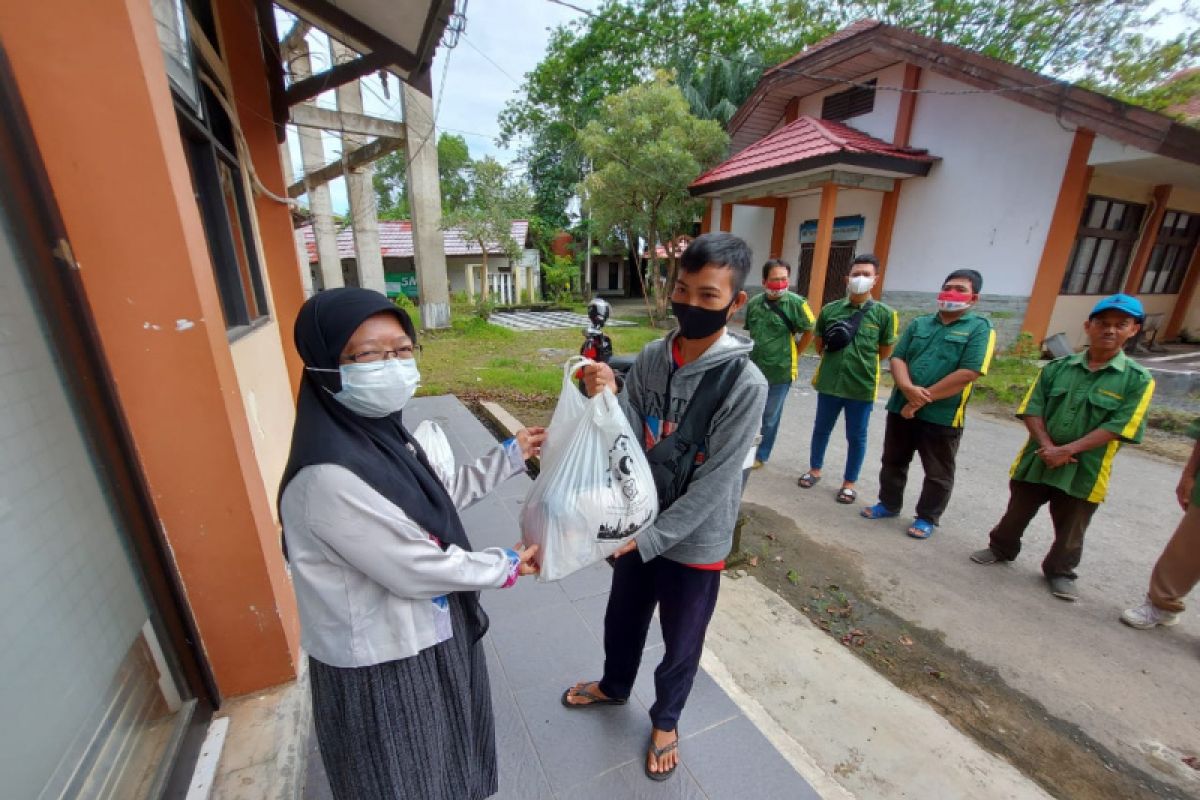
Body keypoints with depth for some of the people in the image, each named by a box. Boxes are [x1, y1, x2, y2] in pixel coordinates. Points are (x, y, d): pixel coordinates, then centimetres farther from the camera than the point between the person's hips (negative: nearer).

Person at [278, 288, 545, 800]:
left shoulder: (381, 433, -6)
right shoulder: (330, 477, -34)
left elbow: (441, 495, 8)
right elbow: (415, 570, -28)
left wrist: (513, 454, 9)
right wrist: (506, 566, -12)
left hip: (427, 633, 8)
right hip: (381, 664, -7)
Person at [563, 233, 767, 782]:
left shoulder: (746, 384, -22)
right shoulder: (649, 358, -9)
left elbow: (713, 485, -20)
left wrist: (650, 538, -18)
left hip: (694, 542, -4)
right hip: (639, 527, 4)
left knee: (681, 644, 21)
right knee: (623, 620, 27)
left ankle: (665, 719, 52)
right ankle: (614, 686, 59)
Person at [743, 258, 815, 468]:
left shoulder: (796, 303, -12)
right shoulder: (753, 303, 0)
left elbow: (809, 332, -3)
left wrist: (795, 354, -3)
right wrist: (753, 353, 10)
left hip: (780, 371, -4)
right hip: (753, 369, 4)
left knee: (770, 418, 10)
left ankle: (760, 456, 26)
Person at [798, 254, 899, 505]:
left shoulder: (884, 314, -3)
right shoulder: (830, 309, 2)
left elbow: (885, 352, 4)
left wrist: (861, 361, 2)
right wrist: (834, 359, 2)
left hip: (862, 386, -2)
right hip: (829, 382, 2)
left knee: (856, 437, 10)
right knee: (821, 429, 15)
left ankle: (849, 482, 26)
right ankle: (815, 469, 35)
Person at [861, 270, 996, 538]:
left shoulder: (980, 328, -5)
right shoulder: (919, 323, 8)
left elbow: (968, 373, -16)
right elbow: (897, 358, 1)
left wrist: (923, 399, -17)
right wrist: (908, 389, -18)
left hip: (942, 415, -4)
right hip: (901, 408, 4)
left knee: (938, 473, 10)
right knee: (893, 461, 17)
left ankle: (927, 518, 28)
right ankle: (889, 503, 34)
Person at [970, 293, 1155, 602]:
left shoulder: (1138, 379, -6)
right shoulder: (1058, 367, -1)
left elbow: (1118, 427, -12)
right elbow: (1032, 409, -3)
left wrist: (1066, 451, -20)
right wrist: (1047, 446, -15)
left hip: (1084, 470, -1)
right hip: (1037, 460, 1)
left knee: (1070, 531, 15)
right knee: (1017, 513, 17)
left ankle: (1060, 572, 35)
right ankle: (1001, 549, 37)